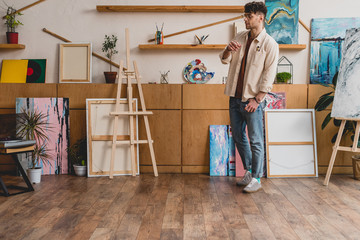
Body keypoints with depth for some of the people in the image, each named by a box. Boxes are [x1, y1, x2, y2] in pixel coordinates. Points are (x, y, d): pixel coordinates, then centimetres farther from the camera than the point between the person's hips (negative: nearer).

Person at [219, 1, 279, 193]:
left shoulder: (269, 44, -8)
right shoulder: (240, 37, 10)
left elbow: (269, 76, -11)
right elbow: (224, 60, 12)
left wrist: (257, 99, -16)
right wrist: (228, 50, -10)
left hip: (252, 100, -7)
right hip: (235, 98, 7)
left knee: (255, 140, 0)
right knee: (238, 137, 15)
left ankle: (256, 179, 12)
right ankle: (249, 172, 31)